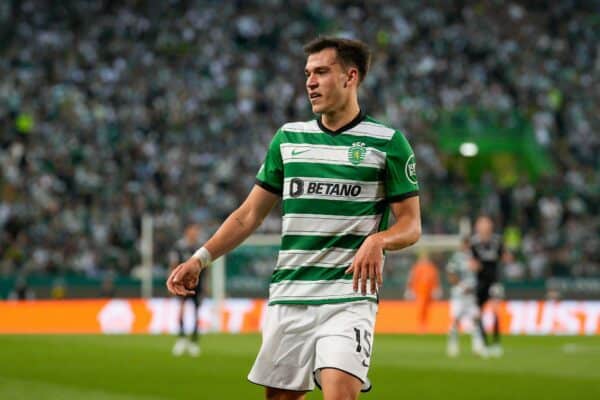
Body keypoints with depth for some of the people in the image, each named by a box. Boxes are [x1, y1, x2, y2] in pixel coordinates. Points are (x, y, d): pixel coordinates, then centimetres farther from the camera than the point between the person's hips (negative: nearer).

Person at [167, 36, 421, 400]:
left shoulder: (387, 141, 1)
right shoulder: (289, 138, 13)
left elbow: (411, 225, 1)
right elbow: (250, 215, 15)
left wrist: (378, 240, -21)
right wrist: (200, 259, 3)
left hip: (350, 296, -4)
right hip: (289, 296, 4)